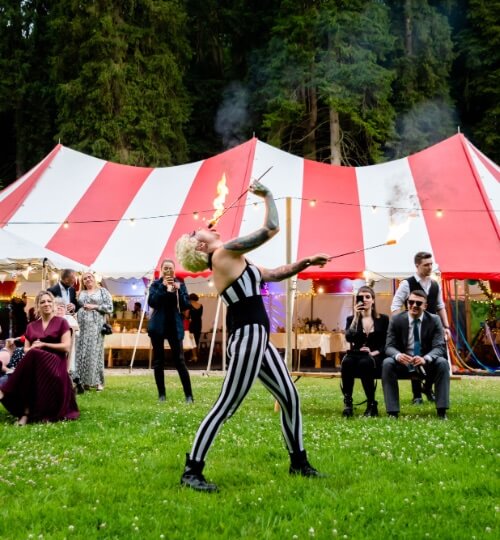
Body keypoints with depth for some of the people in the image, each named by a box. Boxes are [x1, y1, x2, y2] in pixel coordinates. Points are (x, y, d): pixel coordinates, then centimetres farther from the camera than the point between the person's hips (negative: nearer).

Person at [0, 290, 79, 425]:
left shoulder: (61, 323, 6)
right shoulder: (31, 326, 20)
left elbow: (66, 347, -4)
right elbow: (26, 350, 15)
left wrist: (43, 345, -8)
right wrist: (32, 348, -9)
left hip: (54, 365, -3)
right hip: (36, 364, 4)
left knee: (33, 355, -35)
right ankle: (27, 412, -33)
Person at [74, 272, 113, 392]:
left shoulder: (102, 291, 7)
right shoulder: (81, 293, 19)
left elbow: (109, 307, -1)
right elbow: (77, 307, 18)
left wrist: (94, 306, -9)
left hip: (96, 325, -4)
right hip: (82, 325, 4)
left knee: (95, 351, -6)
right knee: (81, 352, -1)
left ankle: (97, 381, -3)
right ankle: (84, 381, 2)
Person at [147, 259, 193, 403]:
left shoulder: (180, 284, 4)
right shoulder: (156, 284, 3)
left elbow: (186, 306, -2)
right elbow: (151, 302, -12)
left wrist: (179, 291, -16)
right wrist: (163, 287, -19)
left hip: (175, 326, -1)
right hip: (158, 326, 1)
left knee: (179, 360, -6)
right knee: (158, 361, 4)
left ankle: (189, 395, -5)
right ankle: (161, 394, 11)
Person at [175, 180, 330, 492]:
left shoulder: (233, 260, 20)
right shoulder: (225, 252, -8)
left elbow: (274, 275, 25)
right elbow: (272, 228, -9)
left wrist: (306, 263, 16)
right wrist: (268, 196, 5)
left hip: (258, 339, 10)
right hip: (248, 338, -10)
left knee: (290, 398, 14)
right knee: (226, 407, -8)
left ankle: (299, 462, 26)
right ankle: (192, 470, -1)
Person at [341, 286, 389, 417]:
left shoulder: (383, 319, 9)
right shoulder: (351, 319, 11)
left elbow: (387, 344, 4)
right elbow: (349, 338, -9)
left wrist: (374, 353, -14)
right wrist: (356, 317, -12)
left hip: (376, 358, -1)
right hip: (356, 355, 2)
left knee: (365, 363, -38)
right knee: (346, 362, -35)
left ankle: (372, 405, -27)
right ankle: (347, 402, -32)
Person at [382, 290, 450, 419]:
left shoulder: (434, 320, -4)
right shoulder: (396, 320, -4)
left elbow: (439, 347, -14)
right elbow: (389, 346, -9)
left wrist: (425, 358, -37)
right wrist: (398, 355, -35)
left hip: (426, 364, 0)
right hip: (403, 363, 0)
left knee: (442, 363, -29)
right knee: (387, 363, -30)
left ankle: (442, 411, -25)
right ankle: (392, 412, -29)